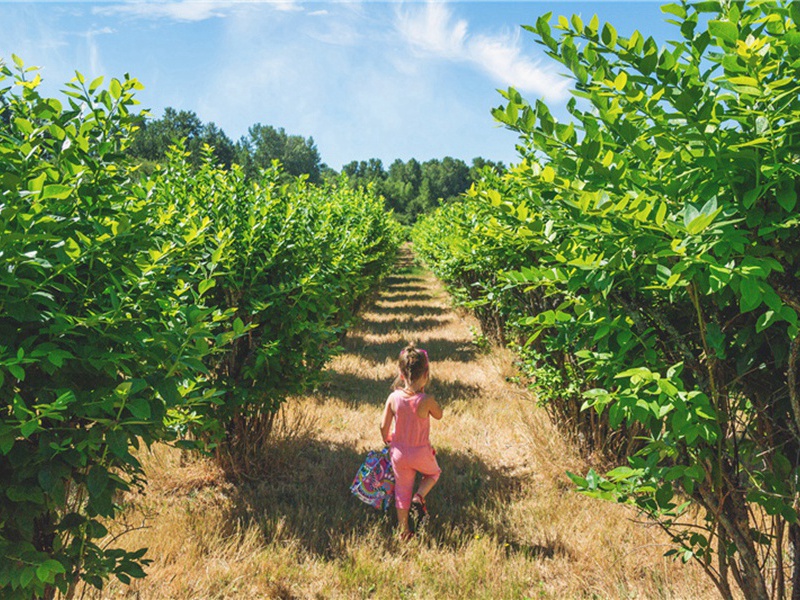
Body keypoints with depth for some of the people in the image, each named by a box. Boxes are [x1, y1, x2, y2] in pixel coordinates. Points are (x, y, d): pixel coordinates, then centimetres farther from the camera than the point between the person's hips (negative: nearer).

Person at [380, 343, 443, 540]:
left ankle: (403, 528, 31)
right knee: (433, 473, 30)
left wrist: (387, 440, 14)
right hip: (421, 453, -3)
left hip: (398, 452, 3)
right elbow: (438, 415, -3)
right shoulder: (426, 400, -25)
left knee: (402, 490, 20)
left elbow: (384, 426, -6)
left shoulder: (393, 398, -15)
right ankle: (419, 496, 7)